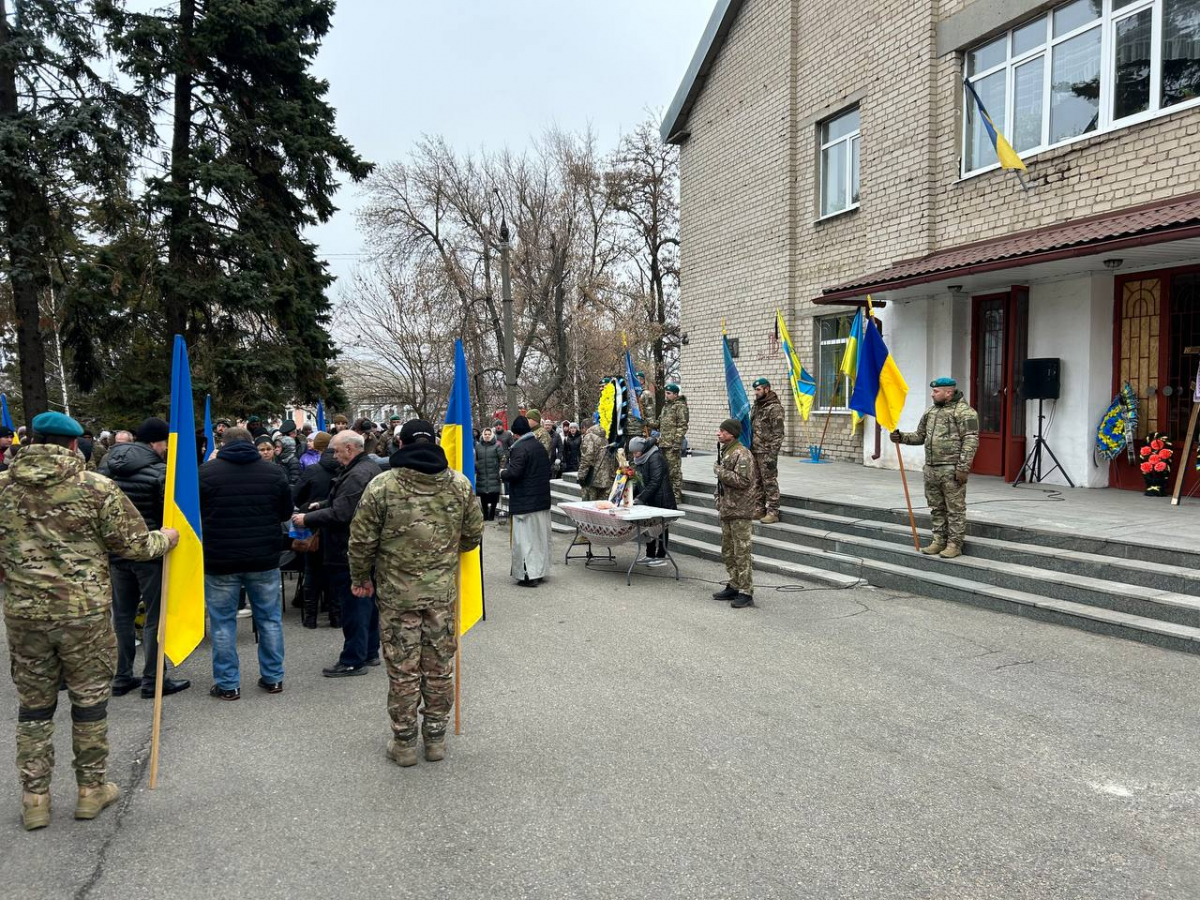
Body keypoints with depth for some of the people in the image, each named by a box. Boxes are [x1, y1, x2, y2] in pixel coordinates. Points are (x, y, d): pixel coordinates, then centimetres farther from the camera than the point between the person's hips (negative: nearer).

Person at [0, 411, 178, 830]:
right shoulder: (97, 487, -9)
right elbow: (134, 544, -7)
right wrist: (166, 538, 12)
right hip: (85, 611, -3)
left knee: (34, 705, 15)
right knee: (89, 701, 12)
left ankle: (34, 799, 22)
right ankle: (91, 789, 23)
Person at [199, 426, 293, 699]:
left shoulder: (206, 471, -5)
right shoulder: (273, 471, 0)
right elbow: (286, 512, 9)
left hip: (220, 559, -2)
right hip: (264, 558, 2)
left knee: (223, 622, 8)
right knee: (269, 618, 13)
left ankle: (227, 684, 12)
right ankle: (273, 677, 19)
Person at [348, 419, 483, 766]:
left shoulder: (382, 486, -9)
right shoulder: (460, 484, -1)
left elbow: (362, 540, -5)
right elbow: (473, 535, 7)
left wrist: (361, 578, 11)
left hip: (397, 593, -2)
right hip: (443, 592, 2)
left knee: (402, 670, 8)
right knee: (440, 668, 13)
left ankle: (404, 743, 19)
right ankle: (436, 738, 25)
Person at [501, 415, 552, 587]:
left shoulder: (520, 448, -16)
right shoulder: (539, 446, 11)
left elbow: (514, 473, -23)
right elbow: (548, 470, 17)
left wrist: (502, 474, -4)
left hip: (525, 502, -8)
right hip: (542, 499, 8)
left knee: (525, 538, -3)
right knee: (540, 536, 14)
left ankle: (529, 575, -3)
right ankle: (539, 571, 23)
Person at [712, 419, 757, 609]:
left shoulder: (742, 454, -16)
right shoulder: (724, 450, 14)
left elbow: (743, 481, -26)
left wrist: (719, 471, -20)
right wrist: (719, 501, 20)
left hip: (740, 510, -10)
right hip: (727, 509, 10)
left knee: (742, 552, -6)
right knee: (727, 551, 16)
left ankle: (746, 592, -1)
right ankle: (734, 586, 27)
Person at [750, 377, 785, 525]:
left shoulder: (775, 408, -11)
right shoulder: (756, 406, 16)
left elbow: (777, 433, -15)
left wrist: (772, 454, -19)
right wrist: (749, 447, 17)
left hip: (766, 452, -9)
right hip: (754, 451, 9)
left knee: (770, 481, -4)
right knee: (757, 481, 13)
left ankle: (773, 512, 1)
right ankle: (759, 509, 21)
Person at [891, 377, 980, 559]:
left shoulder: (964, 412, -8)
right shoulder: (931, 411, 17)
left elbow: (971, 441, -13)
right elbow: (920, 435, 22)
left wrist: (963, 468, -19)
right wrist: (901, 437, 3)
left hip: (952, 470, -8)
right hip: (931, 469, 8)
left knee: (955, 508, -1)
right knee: (936, 508, 12)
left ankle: (955, 544, 5)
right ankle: (939, 541, 21)